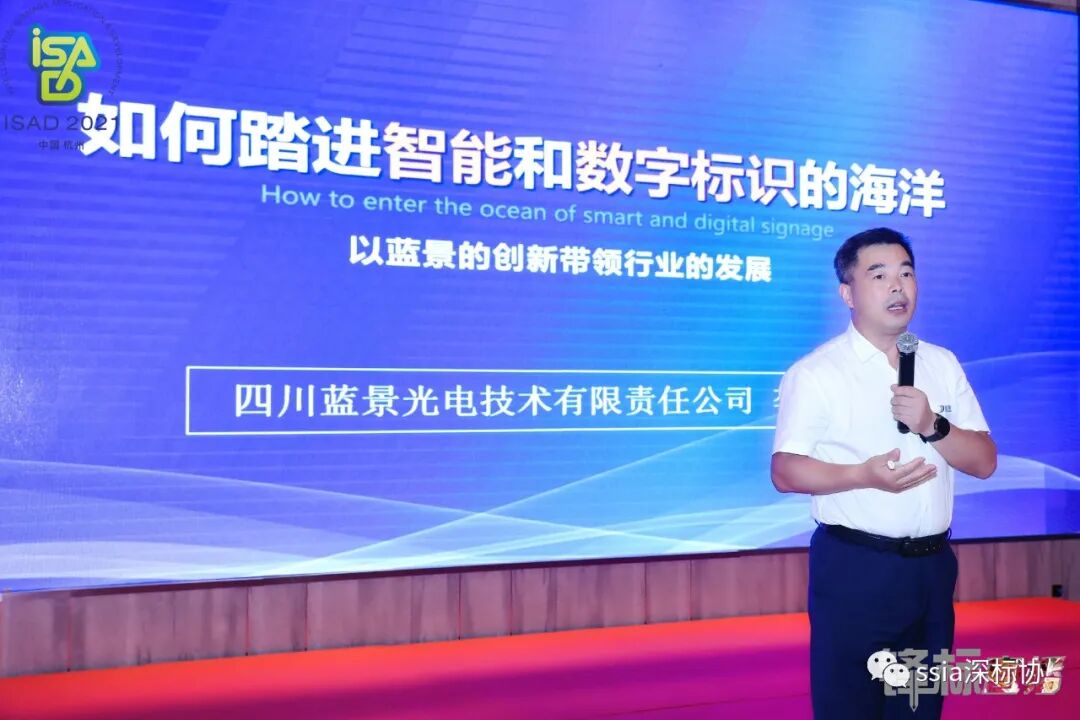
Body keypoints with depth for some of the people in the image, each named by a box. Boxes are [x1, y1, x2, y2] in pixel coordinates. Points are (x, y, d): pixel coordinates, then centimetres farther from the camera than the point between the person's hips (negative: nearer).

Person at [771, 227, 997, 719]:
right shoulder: (815, 373, -8)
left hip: (933, 566, 5)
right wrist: (864, 475, -26)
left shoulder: (943, 364, 8)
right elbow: (785, 472, -12)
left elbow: (985, 462, 5)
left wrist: (932, 426, -14)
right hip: (853, 569, -5)